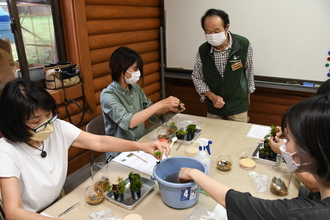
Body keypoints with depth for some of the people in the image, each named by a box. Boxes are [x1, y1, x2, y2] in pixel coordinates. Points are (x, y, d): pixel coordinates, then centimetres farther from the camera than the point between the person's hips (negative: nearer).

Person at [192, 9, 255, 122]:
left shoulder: (244, 45, -16)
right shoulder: (202, 50, -12)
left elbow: (249, 73, -1)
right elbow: (197, 78, 0)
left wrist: (247, 100, 9)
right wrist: (212, 96, -13)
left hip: (238, 108, -1)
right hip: (213, 109, 2)